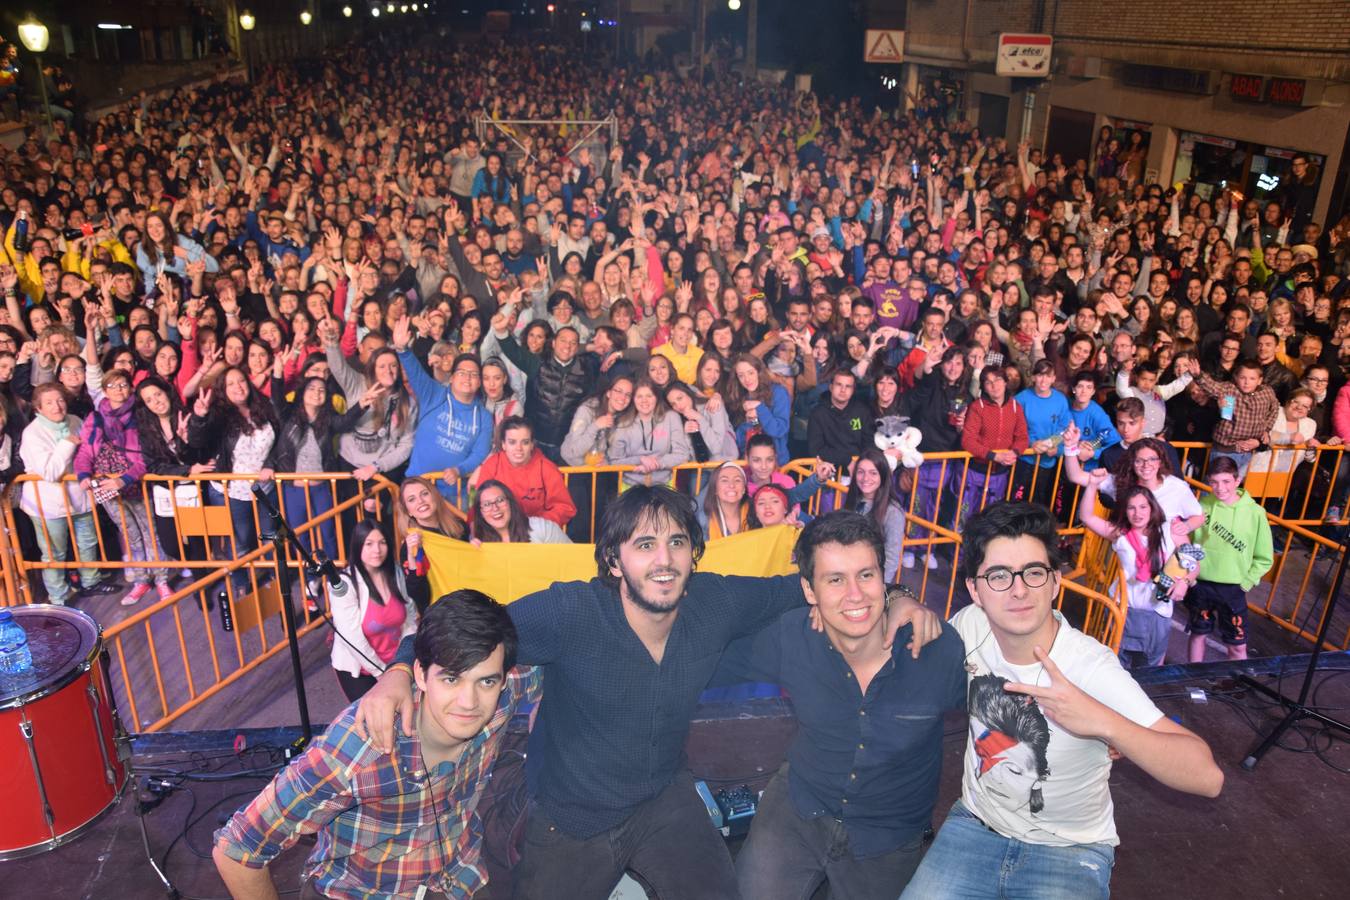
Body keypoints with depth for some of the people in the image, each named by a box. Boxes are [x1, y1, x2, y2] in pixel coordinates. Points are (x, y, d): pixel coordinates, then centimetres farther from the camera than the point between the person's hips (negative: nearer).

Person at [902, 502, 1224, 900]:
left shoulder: (1092, 667, -24)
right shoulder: (969, 625, -12)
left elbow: (1207, 777, -28)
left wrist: (1104, 722, -44)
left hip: (1071, 849, -2)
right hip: (977, 822, 3)